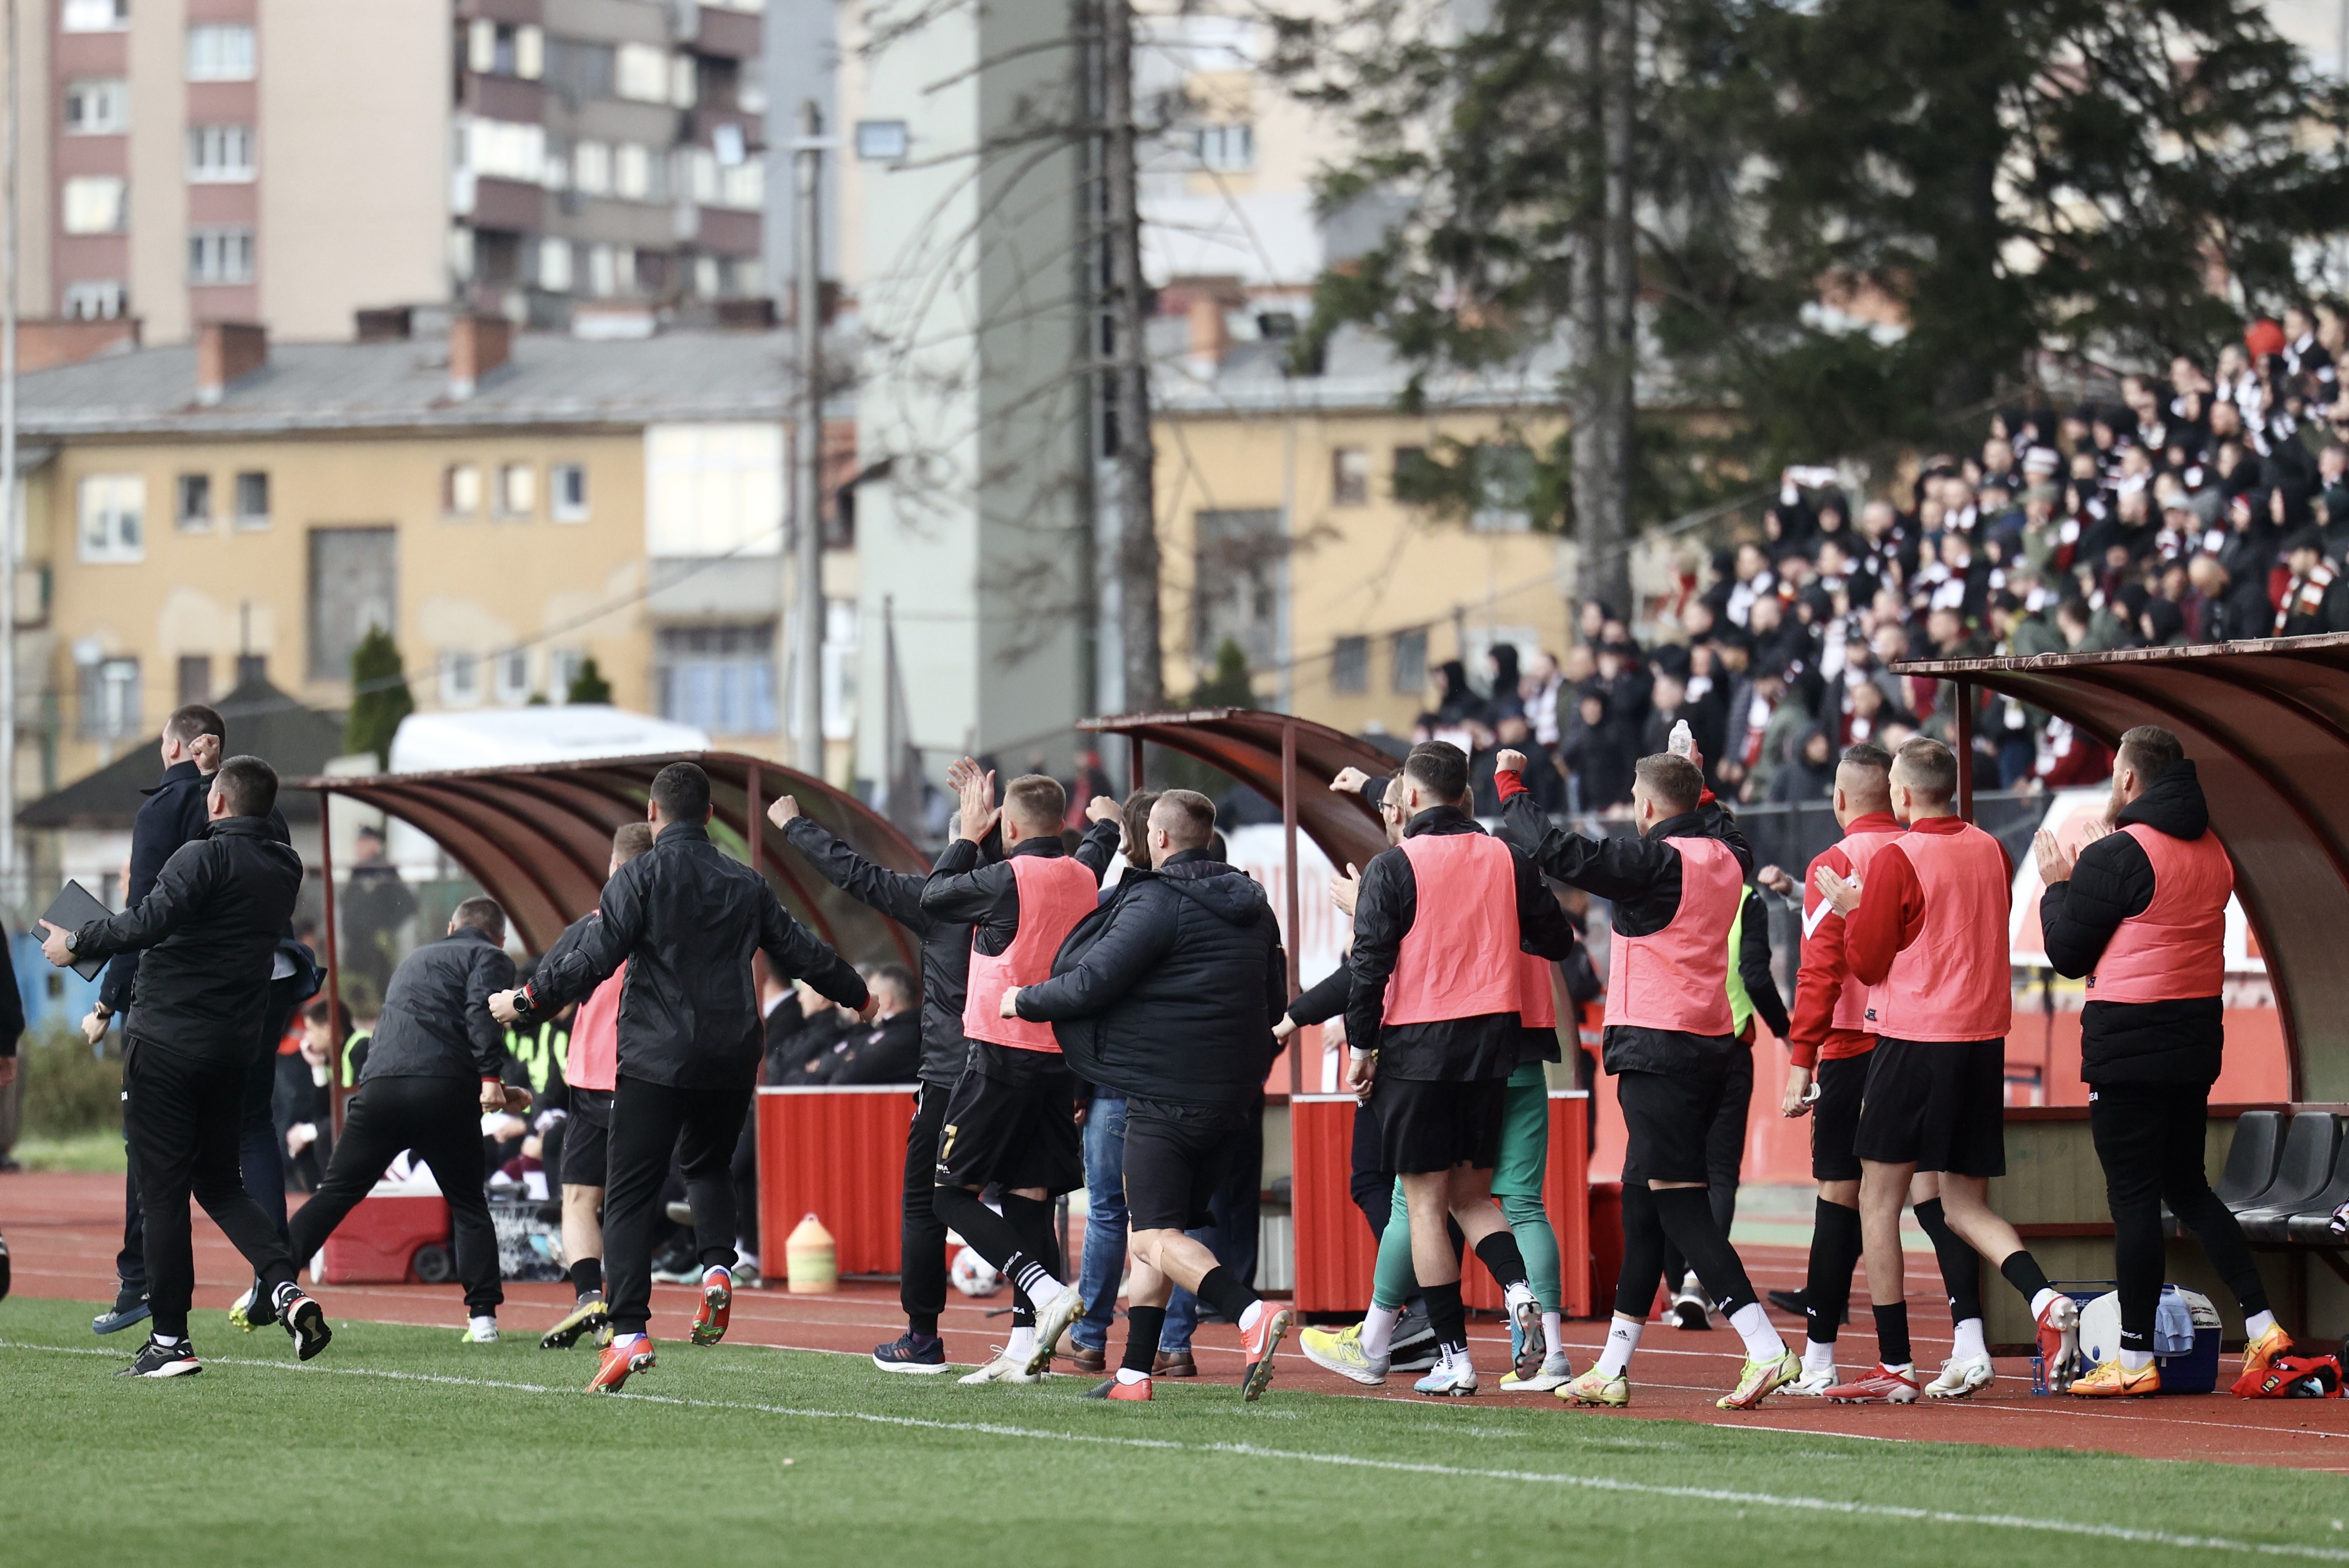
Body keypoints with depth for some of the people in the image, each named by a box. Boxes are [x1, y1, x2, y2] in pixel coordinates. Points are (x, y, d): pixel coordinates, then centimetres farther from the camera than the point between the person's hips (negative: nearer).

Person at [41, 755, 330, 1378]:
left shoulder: (205, 857, -13)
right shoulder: (284, 871, 10)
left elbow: (151, 923, -25)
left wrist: (76, 943, -14)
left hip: (166, 1039, -7)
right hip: (232, 1048, 7)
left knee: (163, 1188, -1)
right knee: (220, 1183, 18)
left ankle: (170, 1339, -1)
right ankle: (285, 1287, -4)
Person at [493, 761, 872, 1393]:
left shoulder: (640, 877, -3)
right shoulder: (747, 883, 11)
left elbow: (594, 958, -11)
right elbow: (799, 951, 19)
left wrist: (525, 1003, -2)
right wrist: (856, 995, 36)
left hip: (656, 1059, -4)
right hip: (732, 1057, 4)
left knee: (630, 1196, -2)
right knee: (708, 1165, 28)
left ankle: (630, 1332, -15)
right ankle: (718, 1267, 2)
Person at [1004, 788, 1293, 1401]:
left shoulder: (1156, 903, -12)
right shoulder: (1253, 906, 12)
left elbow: (1091, 983, -14)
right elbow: (1276, 1002, 18)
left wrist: (1025, 1001, 3)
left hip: (1164, 1093, -8)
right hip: (1232, 1098, 8)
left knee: (1156, 1236, -10)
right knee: (1155, 1235, 16)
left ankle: (1252, 1312, -32)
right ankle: (1135, 1370, 14)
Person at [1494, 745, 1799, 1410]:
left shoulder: (1656, 862, -13)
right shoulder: (1726, 858, 10)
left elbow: (1558, 853, -15)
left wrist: (1510, 790, -2)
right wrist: (1696, 782, 48)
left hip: (1657, 1050, -9)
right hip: (1711, 1048, 9)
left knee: (1680, 1205, -11)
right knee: (1642, 1202, 14)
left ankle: (1766, 1349, -22)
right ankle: (1614, 1368, 19)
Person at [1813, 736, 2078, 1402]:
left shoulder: (1897, 860, -10)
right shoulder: (1990, 852, 9)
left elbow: (1868, 964, -7)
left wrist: (1851, 910, 11)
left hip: (1914, 1041, -6)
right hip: (1984, 1042, 6)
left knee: (1879, 1200, 5)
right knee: (1965, 1205, 12)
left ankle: (1894, 1367, 2)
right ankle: (2047, 1301, -14)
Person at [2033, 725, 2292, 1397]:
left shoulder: (2119, 856, -14)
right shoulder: (2211, 853, 9)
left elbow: (2068, 953, -8)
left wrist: (2058, 883, 7)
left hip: (2129, 1046, -7)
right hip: (2197, 1037, 7)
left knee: (2133, 1196, -3)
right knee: (2187, 1186, 17)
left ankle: (2134, 1360, 0)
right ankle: (2261, 1324, 8)